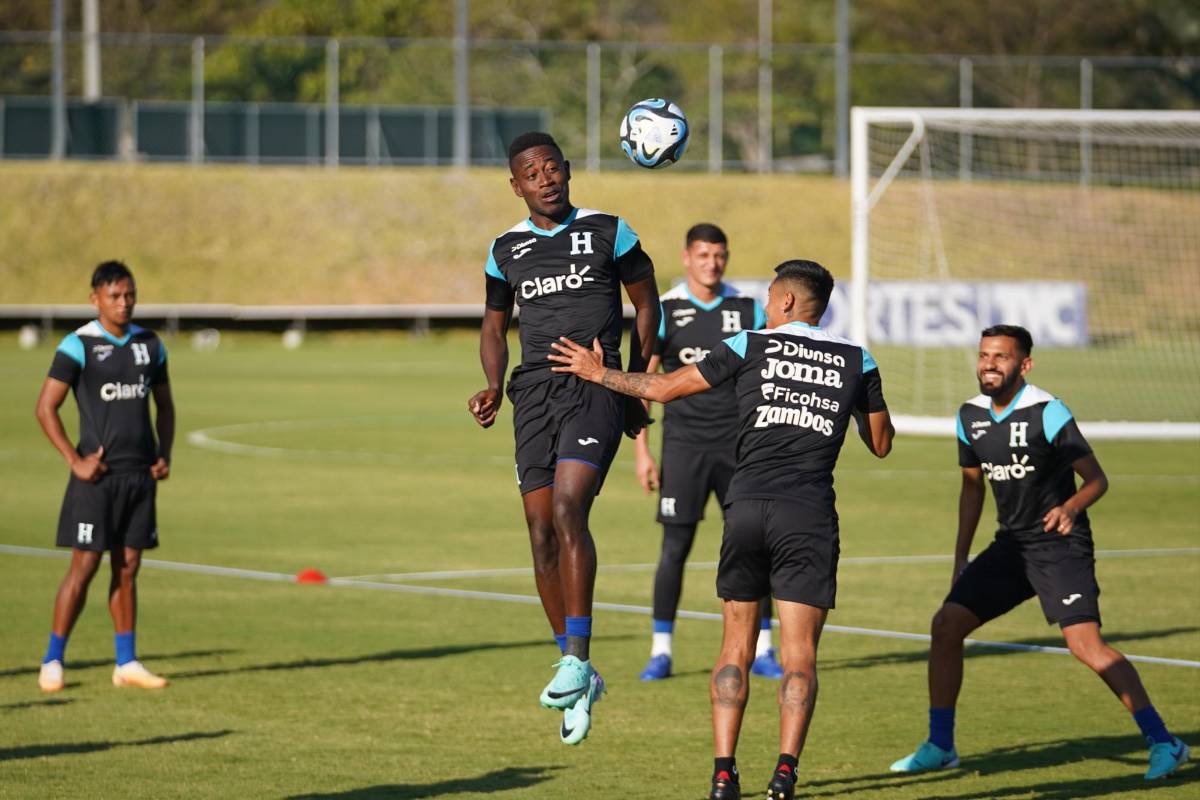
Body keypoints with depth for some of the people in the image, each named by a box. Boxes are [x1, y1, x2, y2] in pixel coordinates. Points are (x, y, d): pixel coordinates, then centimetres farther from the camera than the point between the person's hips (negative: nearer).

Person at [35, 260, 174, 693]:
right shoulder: (78, 346, -7)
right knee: (85, 565, -6)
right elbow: (46, 408, -7)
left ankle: (126, 664, 10)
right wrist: (75, 461, -12)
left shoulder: (150, 345, 10)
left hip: (140, 474, 5)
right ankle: (53, 662, 1)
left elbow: (164, 405, 20)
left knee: (127, 568, 6)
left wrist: (165, 454, 6)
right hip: (98, 476, -5)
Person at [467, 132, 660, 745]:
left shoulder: (608, 232, 4)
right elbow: (495, 326, 23)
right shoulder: (507, 250, 13)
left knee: (568, 506, -24)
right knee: (541, 530, -1)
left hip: (597, 387, -4)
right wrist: (494, 388, 5)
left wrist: (635, 388, 7)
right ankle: (579, 677, 10)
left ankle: (576, 657, -23)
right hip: (535, 393, 4)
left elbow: (646, 305, 12)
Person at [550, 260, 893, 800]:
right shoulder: (856, 361, 12)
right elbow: (881, 444, 22)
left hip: (746, 507, 0)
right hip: (810, 514, 0)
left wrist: (597, 372, 24)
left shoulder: (750, 346, 7)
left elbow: (664, 388, 10)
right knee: (799, 654, -1)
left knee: (736, 647, 10)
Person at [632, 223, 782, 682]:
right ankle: (660, 652, 6)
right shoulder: (663, 313, 0)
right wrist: (642, 452, -3)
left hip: (739, 445, 2)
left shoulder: (748, 311, 6)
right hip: (683, 445, -2)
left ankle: (761, 651, 8)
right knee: (675, 547, -3)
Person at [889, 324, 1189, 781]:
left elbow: (1097, 479, -15)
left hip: (1060, 545, -7)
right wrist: (960, 559, 18)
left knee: (1085, 644, -22)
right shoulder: (970, 417, 5)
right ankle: (940, 747, 13)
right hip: (1011, 545, 7)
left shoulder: (1046, 413, -16)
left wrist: (1071, 507, -37)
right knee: (946, 625, 0)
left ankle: (1162, 743, -16)